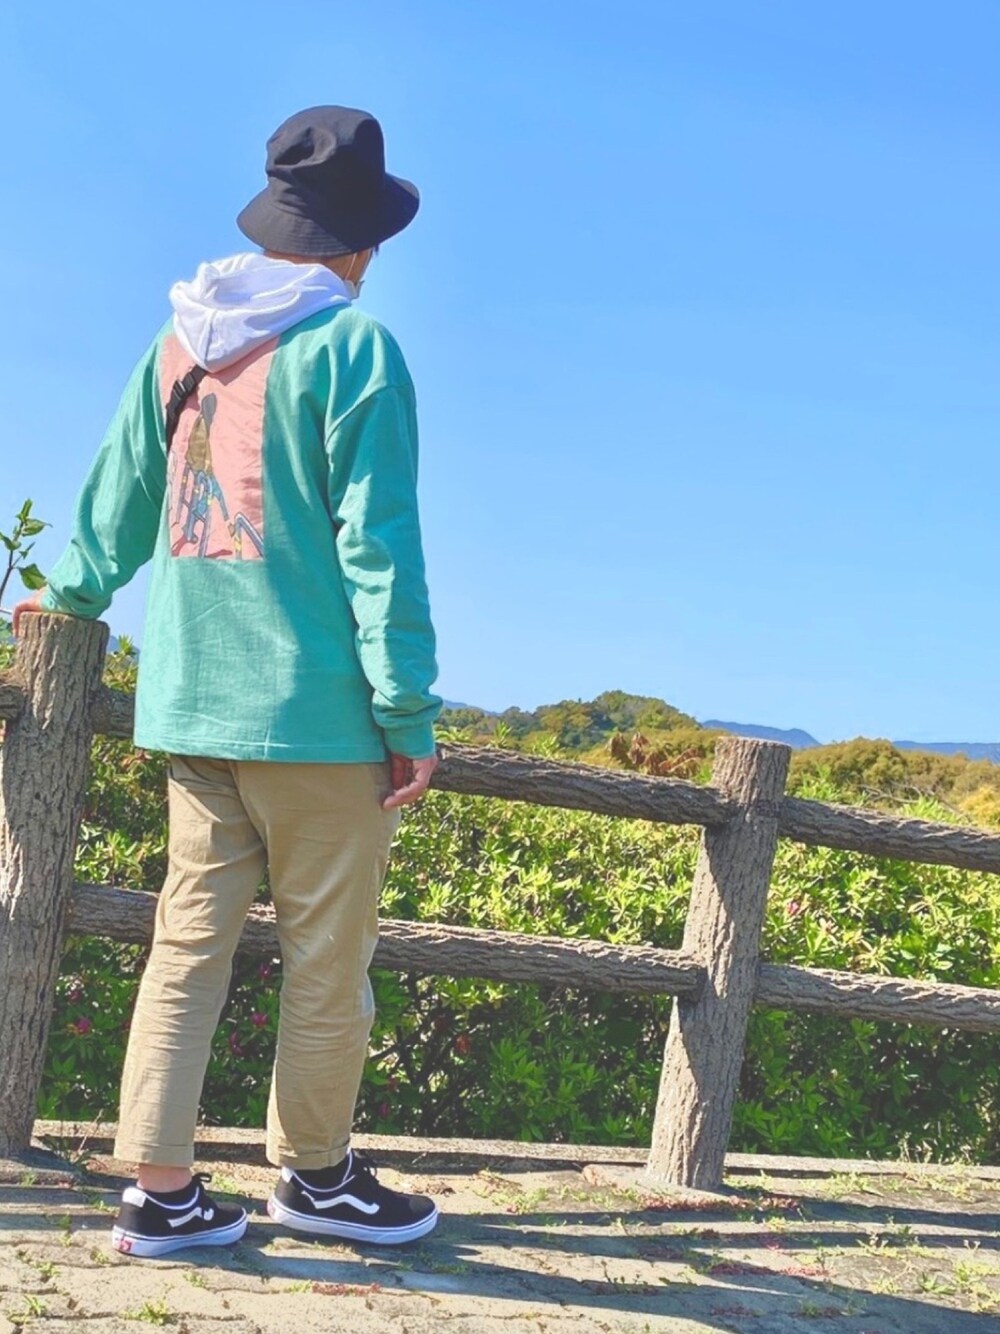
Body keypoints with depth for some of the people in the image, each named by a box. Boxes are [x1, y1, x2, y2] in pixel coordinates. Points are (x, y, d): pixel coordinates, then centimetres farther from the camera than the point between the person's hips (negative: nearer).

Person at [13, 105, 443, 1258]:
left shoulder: (180, 337, 10)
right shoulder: (352, 347, -9)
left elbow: (118, 492, 21)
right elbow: (378, 544, -13)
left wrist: (76, 594, 38)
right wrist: (411, 711, -9)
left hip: (190, 699, 6)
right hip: (316, 702, -6)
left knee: (189, 940, 8)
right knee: (327, 953, 7)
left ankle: (159, 1189, 9)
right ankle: (315, 1172, 20)